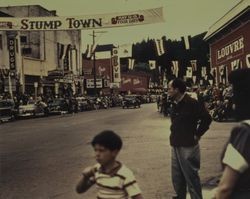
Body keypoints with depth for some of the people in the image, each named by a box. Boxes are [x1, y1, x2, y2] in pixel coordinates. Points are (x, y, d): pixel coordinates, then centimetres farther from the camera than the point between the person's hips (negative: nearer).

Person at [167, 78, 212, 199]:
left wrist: (197, 135, -12)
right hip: (175, 145, 8)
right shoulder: (175, 104, 9)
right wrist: (174, 133, 12)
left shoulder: (191, 103, -15)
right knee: (177, 177, 17)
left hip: (188, 146, -8)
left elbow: (207, 118, -16)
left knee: (191, 177, 0)